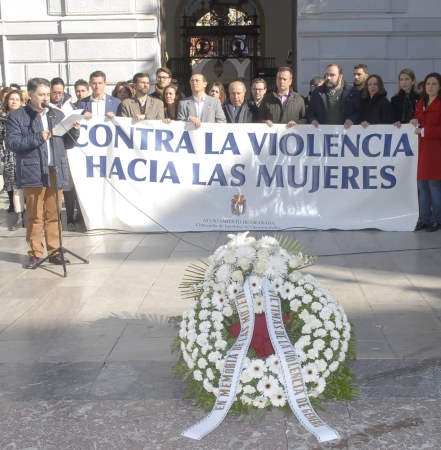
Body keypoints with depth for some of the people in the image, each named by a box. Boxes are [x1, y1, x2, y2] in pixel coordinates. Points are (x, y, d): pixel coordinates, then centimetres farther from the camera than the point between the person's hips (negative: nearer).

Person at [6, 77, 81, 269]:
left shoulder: (58, 114, 12)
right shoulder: (16, 116, -1)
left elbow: (67, 144, 13)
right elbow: (12, 143, -10)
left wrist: (74, 131, -6)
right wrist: (37, 138, -18)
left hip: (56, 172, 3)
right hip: (33, 173, -3)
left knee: (53, 215, 9)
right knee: (35, 215, 3)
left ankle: (54, 251, 16)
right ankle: (35, 253, 12)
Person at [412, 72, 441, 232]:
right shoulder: (420, 104, 15)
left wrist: (424, 131, -16)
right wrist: (415, 123, 2)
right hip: (422, 150, 6)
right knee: (422, 186, 6)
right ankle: (424, 219, 13)